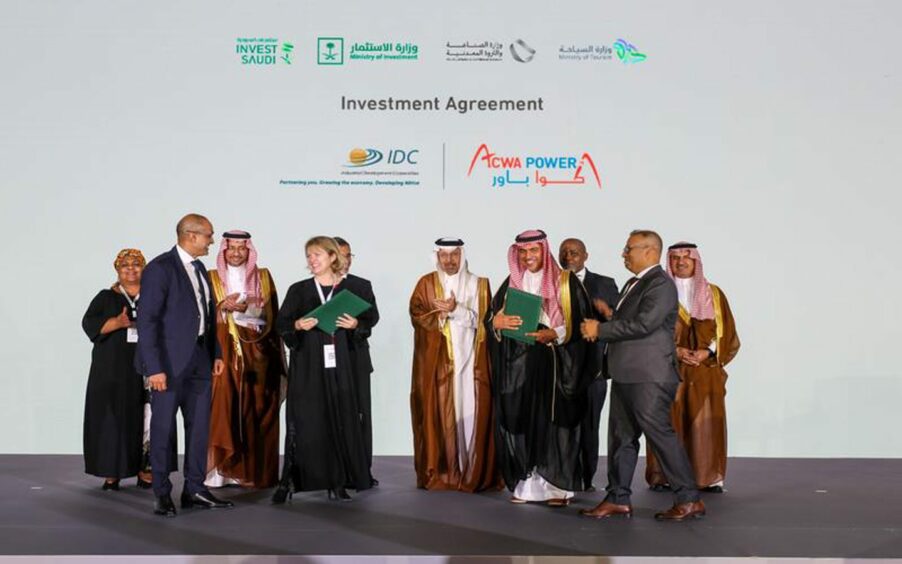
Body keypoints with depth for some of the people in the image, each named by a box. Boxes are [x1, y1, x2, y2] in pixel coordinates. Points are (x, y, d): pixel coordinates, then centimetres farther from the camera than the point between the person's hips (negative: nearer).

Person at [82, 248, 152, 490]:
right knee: (112, 418, -2)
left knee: (146, 419, -3)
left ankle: (144, 471, 3)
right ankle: (111, 473, 4)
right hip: (112, 370, 0)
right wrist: (117, 322, -21)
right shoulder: (105, 297, 9)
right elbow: (90, 323, -5)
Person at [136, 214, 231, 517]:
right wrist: (154, 367, -20)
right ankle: (162, 494, 13)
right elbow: (147, 320, -16)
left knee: (199, 426, 10)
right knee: (164, 428, 2)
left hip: (199, 360, 8)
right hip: (170, 361, -8)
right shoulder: (159, 268, -13)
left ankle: (194, 489, 20)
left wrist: (216, 353, 13)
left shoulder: (199, 268, 13)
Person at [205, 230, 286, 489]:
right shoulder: (212, 278, 10)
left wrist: (246, 307, -13)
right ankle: (223, 471, -4)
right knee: (224, 408, -7)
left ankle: (256, 471, 4)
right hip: (224, 353, 0)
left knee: (256, 412, -1)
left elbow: (270, 314, 4)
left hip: (257, 353, 1)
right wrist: (224, 306, -16)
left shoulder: (263, 276, 11)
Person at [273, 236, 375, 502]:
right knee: (303, 420, -3)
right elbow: (280, 323, 3)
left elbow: (369, 318, 8)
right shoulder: (298, 290, 6)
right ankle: (288, 481, 4)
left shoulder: (351, 287, 6)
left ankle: (337, 482, 9)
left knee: (340, 420, 1)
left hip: (339, 362, 1)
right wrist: (297, 325, -16)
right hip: (307, 364, 0)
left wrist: (355, 324, -12)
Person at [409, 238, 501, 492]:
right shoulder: (426, 284, 9)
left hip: (471, 360, 0)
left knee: (473, 414, -4)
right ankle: (439, 473, 2)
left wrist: (455, 310, -13)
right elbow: (417, 316, -2)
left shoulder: (479, 285, 10)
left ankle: (475, 473, 2)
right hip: (437, 362, 0)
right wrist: (445, 312, -14)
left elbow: (482, 319, 0)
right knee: (438, 414, -4)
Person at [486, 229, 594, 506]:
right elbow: (491, 319, 10)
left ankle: (558, 487, 4)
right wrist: (498, 321, -13)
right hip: (518, 364, 3)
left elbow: (581, 322, -2)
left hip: (554, 363, -3)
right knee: (520, 423, 0)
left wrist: (555, 334, -17)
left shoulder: (566, 282, 3)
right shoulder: (511, 283, 13)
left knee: (554, 422, -4)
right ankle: (526, 484, 7)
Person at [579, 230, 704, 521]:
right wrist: (599, 328, 1)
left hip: (649, 377, -10)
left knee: (660, 434, -5)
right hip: (625, 375, 10)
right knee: (621, 437, 12)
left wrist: (600, 329, -15)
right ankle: (618, 499, 20)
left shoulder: (661, 284, -12)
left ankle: (689, 500, 5)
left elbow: (643, 324, -23)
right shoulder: (632, 284, 18)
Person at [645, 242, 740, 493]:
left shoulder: (714, 294, 12)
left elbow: (727, 334, 9)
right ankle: (664, 477, -1)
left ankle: (708, 477, 2)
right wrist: (675, 351, -11)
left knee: (705, 423, -5)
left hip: (706, 371, 1)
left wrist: (708, 352, -8)